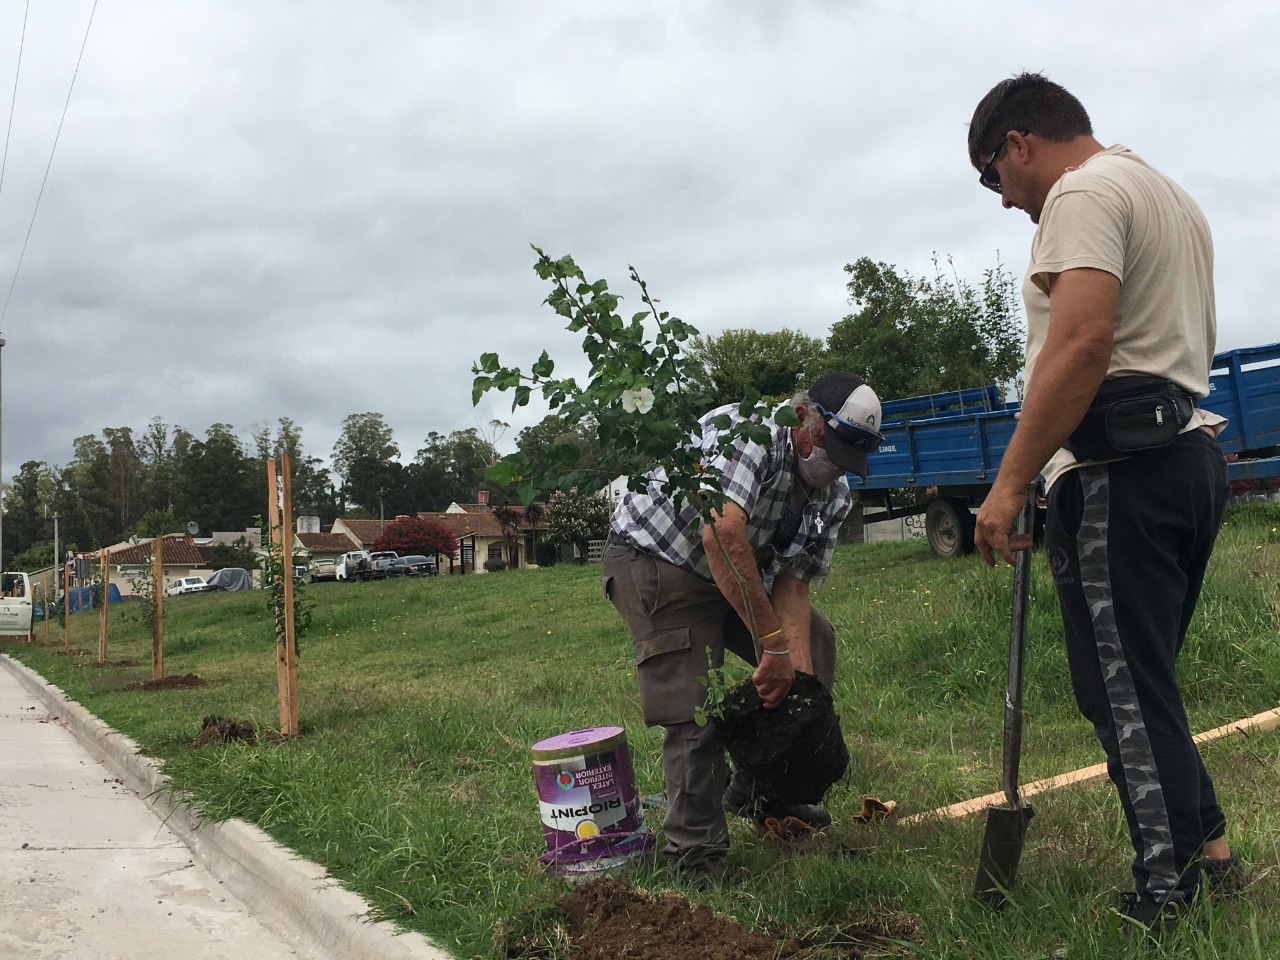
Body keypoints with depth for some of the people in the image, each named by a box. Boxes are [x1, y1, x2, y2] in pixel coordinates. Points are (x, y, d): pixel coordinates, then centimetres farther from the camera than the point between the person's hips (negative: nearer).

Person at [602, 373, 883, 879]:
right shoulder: (753, 432, -31)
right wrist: (773, 644, -43)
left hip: (736, 571, 9)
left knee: (815, 642, 10)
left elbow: (793, 586, -6)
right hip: (654, 557, -9)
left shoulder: (834, 495, -5)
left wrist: (801, 678, -19)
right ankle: (696, 853, -3)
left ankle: (761, 789, 21)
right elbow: (722, 533, -45)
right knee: (696, 709, -18)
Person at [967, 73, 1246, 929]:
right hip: (1193, 455, 10)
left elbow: (1082, 343, -23)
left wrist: (1011, 483, -23)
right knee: (1142, 682, 17)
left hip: (1119, 471, -10)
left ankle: (1167, 900, 2)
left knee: (1125, 690, -4)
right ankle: (1213, 852, 21)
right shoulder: (1174, 198, 25)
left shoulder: (1083, 192, -8)